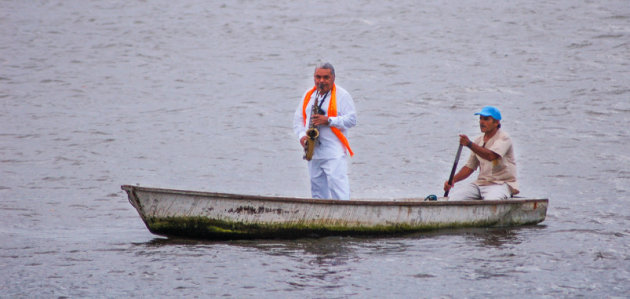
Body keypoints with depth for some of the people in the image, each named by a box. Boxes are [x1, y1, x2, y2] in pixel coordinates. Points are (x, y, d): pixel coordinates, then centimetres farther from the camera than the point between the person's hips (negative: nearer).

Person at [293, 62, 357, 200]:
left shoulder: (342, 95, -1)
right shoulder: (308, 95, 16)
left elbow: (351, 119, -8)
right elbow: (298, 119, 17)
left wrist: (329, 120, -18)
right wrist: (302, 135, -1)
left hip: (334, 153, -6)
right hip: (314, 152, 6)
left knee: (338, 187, -15)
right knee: (317, 189, 9)